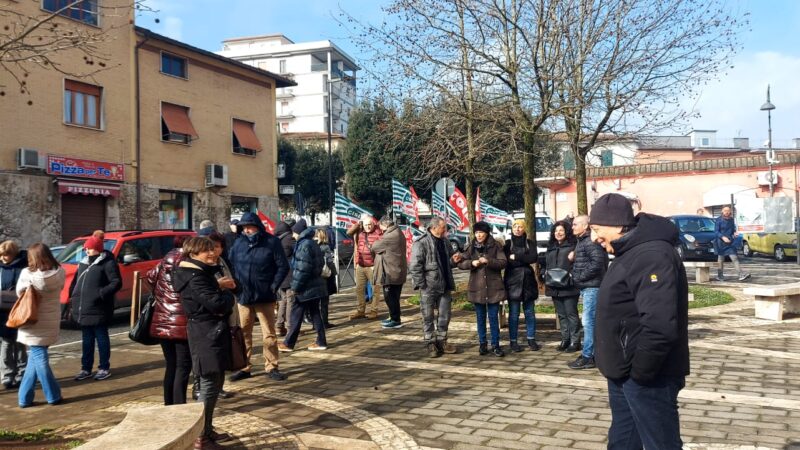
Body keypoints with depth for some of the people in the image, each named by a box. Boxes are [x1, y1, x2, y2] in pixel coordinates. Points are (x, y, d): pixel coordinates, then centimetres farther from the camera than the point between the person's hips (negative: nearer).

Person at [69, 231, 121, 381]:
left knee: (101, 338, 3)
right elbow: (76, 280, 23)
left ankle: (104, 368, 13)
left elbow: (117, 282, -15)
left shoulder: (108, 263, -10)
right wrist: (73, 296, 10)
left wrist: (102, 293, -23)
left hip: (99, 309, -7)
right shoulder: (84, 262, 15)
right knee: (87, 339, 14)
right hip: (83, 309, 7)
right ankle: (86, 368, 22)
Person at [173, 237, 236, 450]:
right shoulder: (195, 277, -18)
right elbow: (217, 304, -25)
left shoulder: (203, 272, 16)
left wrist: (220, 286, -1)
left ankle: (207, 429, 30)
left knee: (214, 382, 19)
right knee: (209, 384, -6)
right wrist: (227, 294, -6)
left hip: (211, 333, 11)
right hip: (208, 334, -11)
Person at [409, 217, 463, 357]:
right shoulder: (421, 244, -12)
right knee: (428, 317, 4)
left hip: (444, 286, 7)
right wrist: (421, 285, -17)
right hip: (429, 287, -7)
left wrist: (453, 260, 1)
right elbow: (414, 266, -15)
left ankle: (441, 341, 24)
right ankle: (430, 344, 15)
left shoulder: (445, 243, 11)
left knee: (445, 315, 11)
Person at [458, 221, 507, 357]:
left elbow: (503, 263, -8)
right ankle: (482, 344, 18)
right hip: (477, 287, 2)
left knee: (494, 318, 3)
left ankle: (495, 345, 10)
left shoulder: (495, 246, -1)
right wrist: (471, 263, -16)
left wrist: (488, 261, -22)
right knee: (481, 318, 10)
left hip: (493, 287, -2)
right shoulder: (471, 247, 5)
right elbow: (460, 263, 3)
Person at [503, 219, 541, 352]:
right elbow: (506, 261, -6)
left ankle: (531, 339, 14)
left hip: (527, 281, 2)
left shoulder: (529, 243, 9)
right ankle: (513, 341, 6)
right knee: (514, 313, 0)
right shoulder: (507, 244, 6)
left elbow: (534, 257, -9)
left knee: (529, 312, 5)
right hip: (512, 281, -2)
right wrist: (524, 260, -11)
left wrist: (516, 257, -12)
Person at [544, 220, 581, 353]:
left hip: (568, 287, -7)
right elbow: (546, 265, 23)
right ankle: (565, 340, 20)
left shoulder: (572, 246, -6)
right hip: (554, 287, 7)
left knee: (571, 314, -2)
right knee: (561, 315, 12)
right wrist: (546, 277, 9)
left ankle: (575, 341, 4)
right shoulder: (551, 247, 17)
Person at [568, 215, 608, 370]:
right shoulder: (582, 241, 18)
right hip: (586, 287, 10)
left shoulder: (591, 241, -14)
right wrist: (574, 258, 2)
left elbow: (597, 262, -24)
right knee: (592, 321, 14)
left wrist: (580, 277, -17)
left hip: (592, 286, -10)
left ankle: (587, 357, -5)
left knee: (588, 321, -8)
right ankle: (594, 353, 21)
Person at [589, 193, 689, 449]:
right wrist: (625, 369, 16)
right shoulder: (631, 252, 12)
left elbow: (660, 325, -31)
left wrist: (639, 371, -21)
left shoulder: (651, 255, -22)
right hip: (624, 373, 11)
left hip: (647, 378, -10)